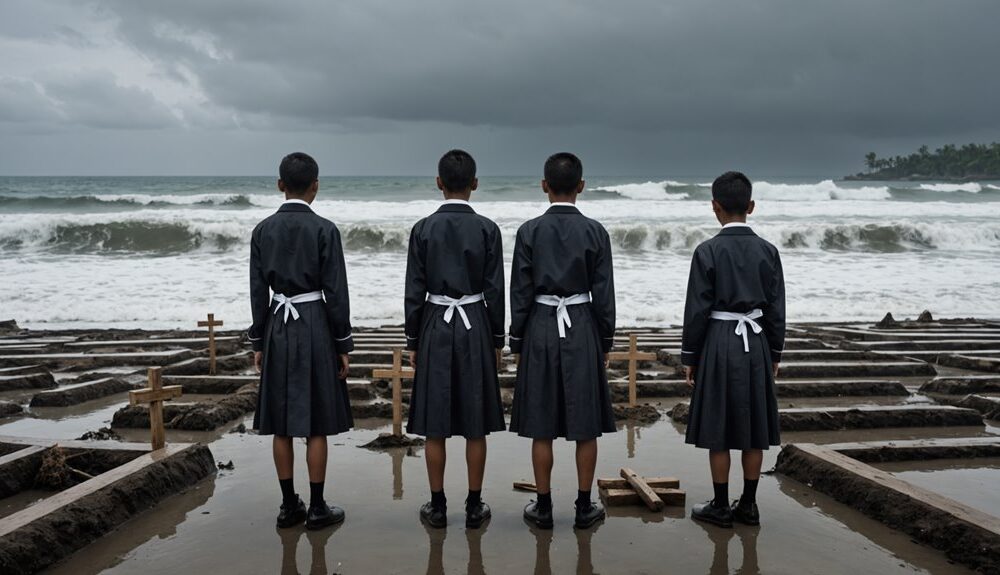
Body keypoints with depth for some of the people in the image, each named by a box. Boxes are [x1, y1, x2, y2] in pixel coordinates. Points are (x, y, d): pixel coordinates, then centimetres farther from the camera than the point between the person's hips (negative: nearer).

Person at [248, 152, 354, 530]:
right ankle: (317, 508, 10)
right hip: (315, 325, -4)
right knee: (315, 424, 3)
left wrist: (258, 342, 11)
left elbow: (257, 291, 4)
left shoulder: (263, 230, 2)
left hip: (277, 327, 4)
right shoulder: (324, 229, -9)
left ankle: (289, 506, 17)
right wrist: (343, 344, -2)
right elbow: (335, 291, -9)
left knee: (282, 424, 10)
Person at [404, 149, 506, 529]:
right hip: (476, 327, 0)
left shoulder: (423, 229, -4)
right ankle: (474, 506, 14)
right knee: (475, 425, 7)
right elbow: (495, 291, -4)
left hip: (435, 327, 0)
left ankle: (438, 506, 14)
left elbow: (415, 290, -3)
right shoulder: (487, 229, -5)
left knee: (435, 425, 7)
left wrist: (412, 341, 5)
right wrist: (497, 341, 6)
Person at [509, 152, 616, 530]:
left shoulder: (529, 231, -4)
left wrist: (517, 342, 5)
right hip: (583, 329, 0)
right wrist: (605, 343, 8)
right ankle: (584, 507, 15)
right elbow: (603, 294, -2)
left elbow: (520, 291, -3)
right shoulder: (595, 232, -3)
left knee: (542, 428, 6)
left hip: (540, 329, 0)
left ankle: (544, 507, 14)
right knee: (585, 426, 8)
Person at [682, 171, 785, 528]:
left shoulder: (708, 251, -10)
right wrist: (775, 353, 13)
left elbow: (698, 308, -9)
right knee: (754, 428, 10)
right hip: (756, 344, 4)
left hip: (719, 343, -4)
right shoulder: (767, 251, 0)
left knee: (718, 430, 4)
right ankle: (748, 505, 18)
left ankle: (721, 506, 11)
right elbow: (776, 308, 4)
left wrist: (689, 355, -2)